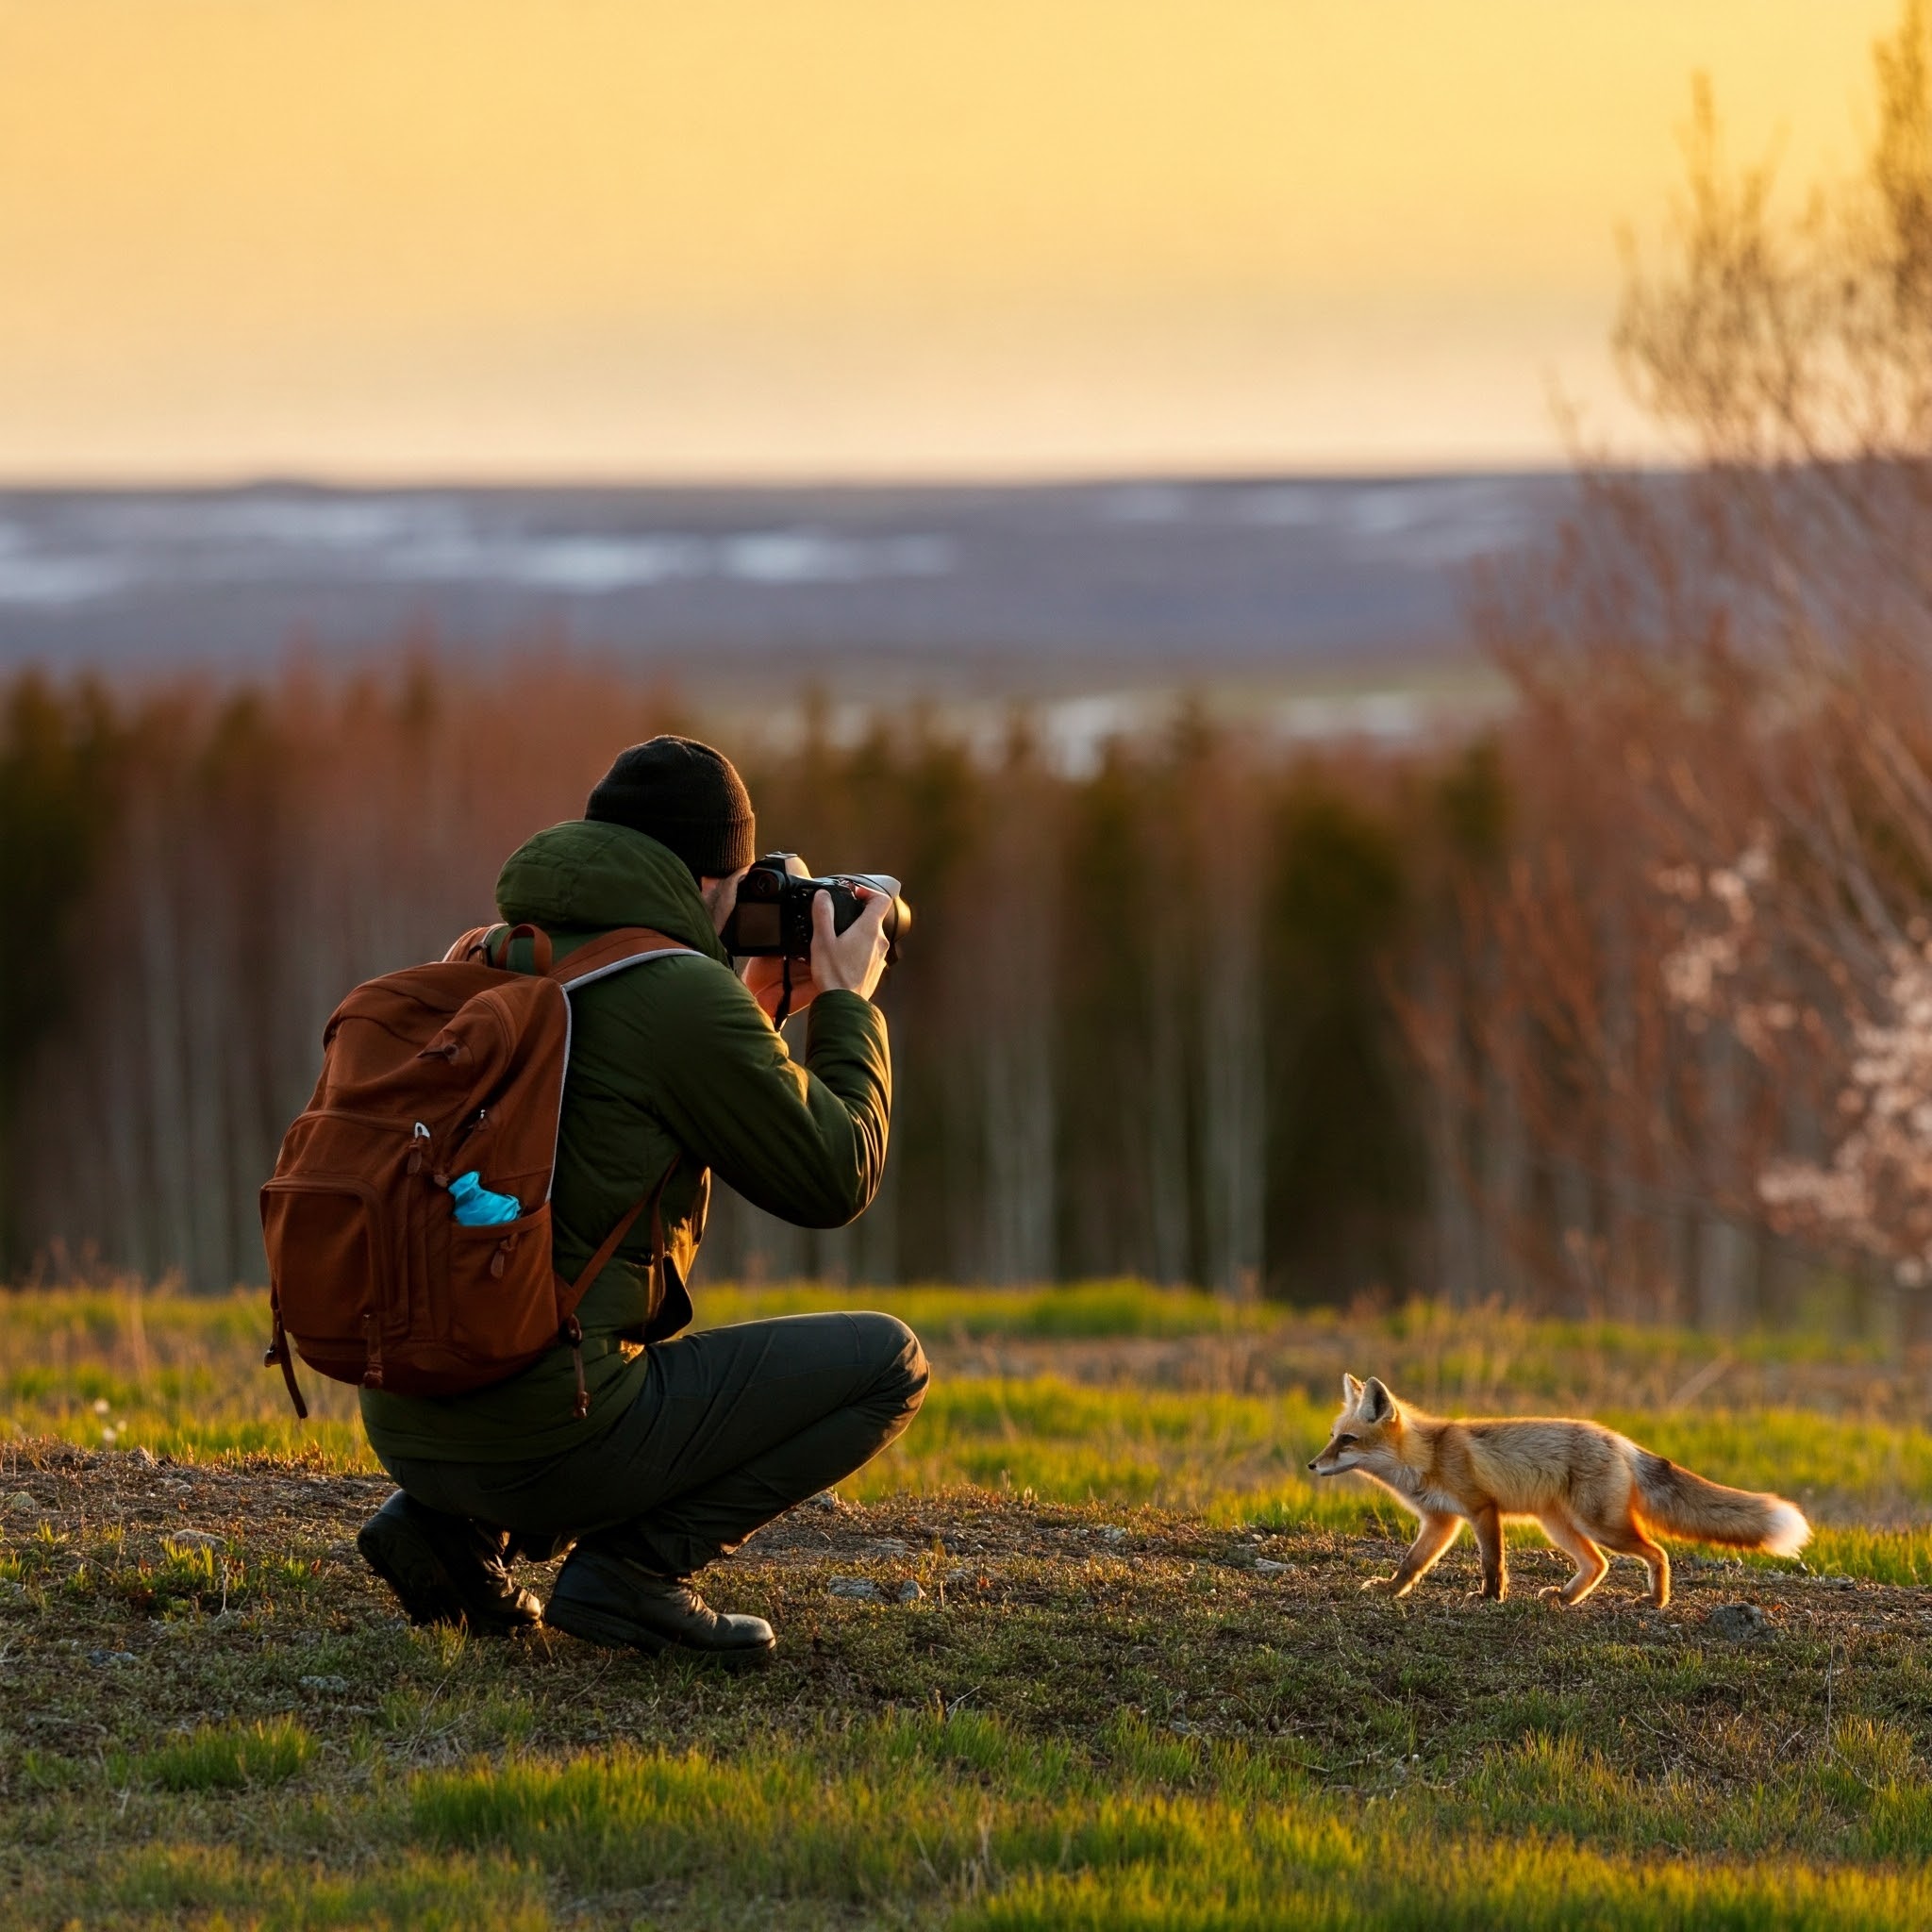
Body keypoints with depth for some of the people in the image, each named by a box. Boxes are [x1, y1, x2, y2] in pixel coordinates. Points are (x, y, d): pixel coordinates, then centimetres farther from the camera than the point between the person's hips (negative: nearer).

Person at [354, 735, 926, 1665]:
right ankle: (632, 1568, -5)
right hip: (546, 1437, -8)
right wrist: (847, 1005, 13)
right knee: (887, 1361, 5)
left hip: (407, 1427, 8)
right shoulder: (681, 994, -11)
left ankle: (452, 1527, 14)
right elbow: (836, 1179, -1)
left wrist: (756, 1009, 30)